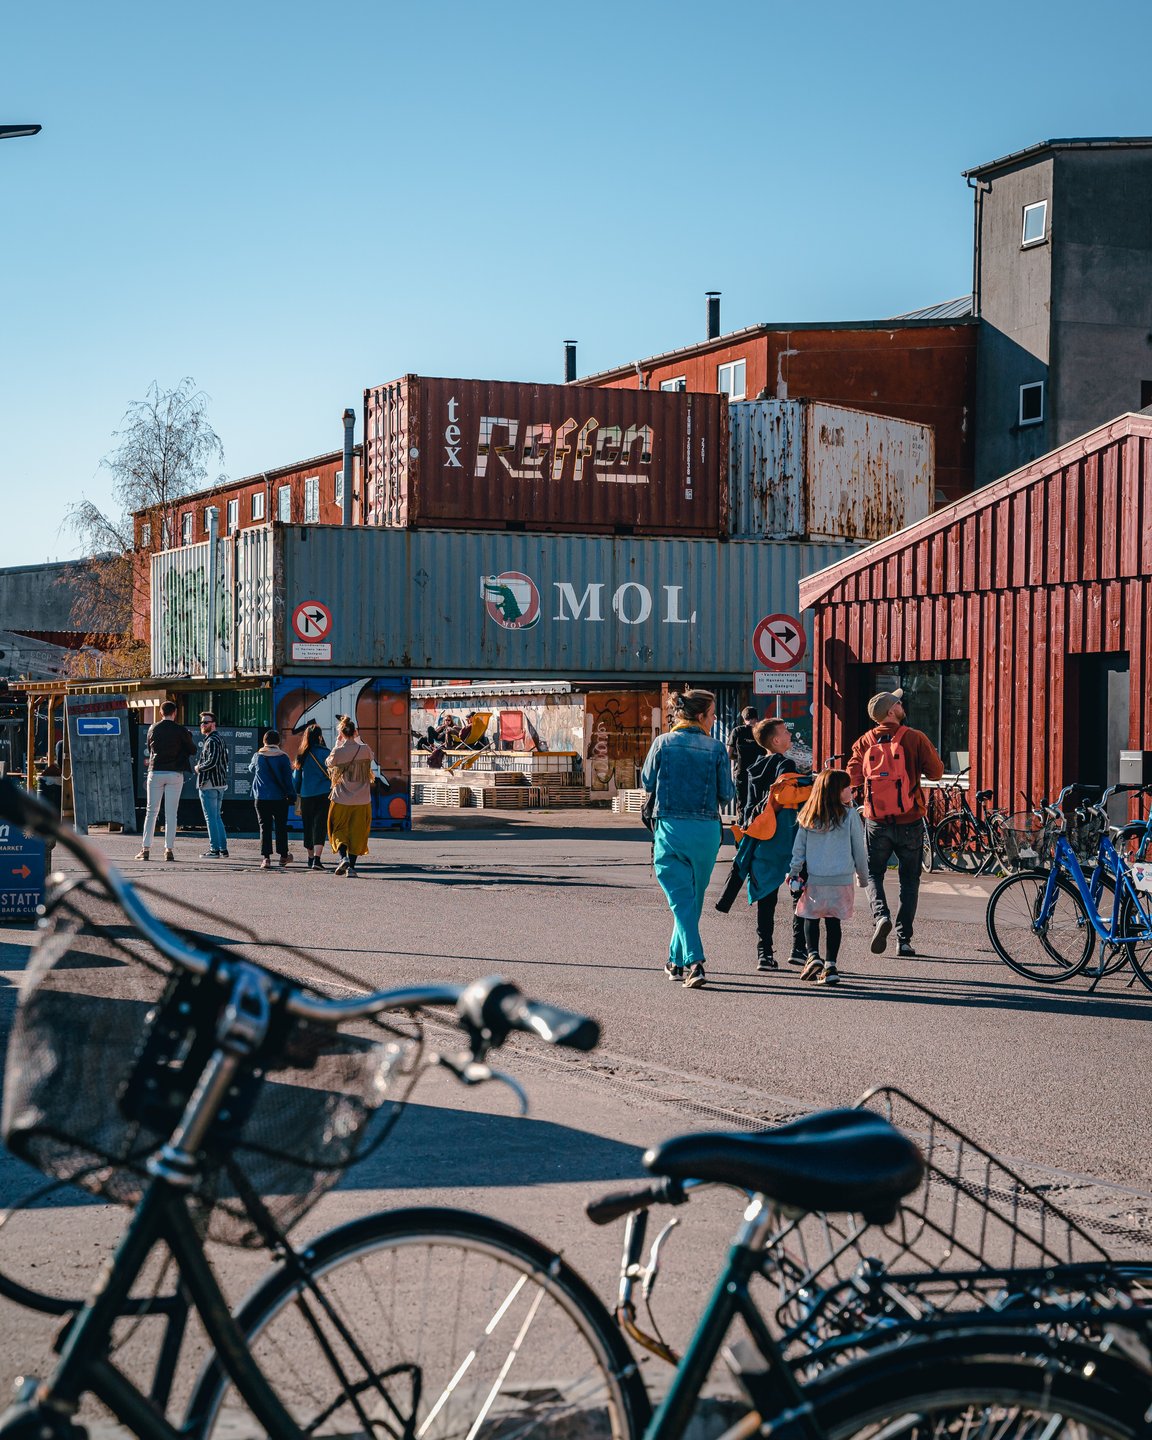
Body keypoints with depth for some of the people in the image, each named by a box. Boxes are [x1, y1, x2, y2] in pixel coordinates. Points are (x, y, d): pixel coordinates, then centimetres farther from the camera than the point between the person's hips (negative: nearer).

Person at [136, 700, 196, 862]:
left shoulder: (153, 729, 3)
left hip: (155, 772, 2)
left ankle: (145, 849, 3)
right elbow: (193, 750, 3)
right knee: (171, 813, 0)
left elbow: (149, 748, 15)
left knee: (151, 812, 7)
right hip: (175, 774, -2)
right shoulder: (180, 730, -5)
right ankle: (169, 850, -3)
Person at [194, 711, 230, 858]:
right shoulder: (220, 738, 16)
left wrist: (198, 768, -8)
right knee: (216, 817, 15)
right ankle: (223, 849, 14)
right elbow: (225, 760, 22)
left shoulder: (212, 741, -15)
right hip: (220, 783, 10)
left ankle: (214, 849, -5)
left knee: (211, 818, -6)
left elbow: (212, 761, -25)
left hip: (209, 784, -10)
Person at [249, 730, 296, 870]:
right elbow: (288, 778, -6)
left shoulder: (257, 756, -1)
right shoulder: (283, 757, -7)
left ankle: (266, 858, -4)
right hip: (280, 798, -1)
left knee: (265, 827, 4)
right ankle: (283, 856, 19)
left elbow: (251, 768, 20)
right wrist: (292, 795, 2)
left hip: (261, 798, 1)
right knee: (281, 827, 11)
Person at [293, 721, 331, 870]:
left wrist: (297, 794, 23)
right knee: (319, 826, -6)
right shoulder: (324, 752, -7)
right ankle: (316, 858, -19)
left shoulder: (301, 755, 3)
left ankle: (311, 858, 24)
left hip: (306, 796, 3)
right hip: (323, 795, -3)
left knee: (308, 826, 15)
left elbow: (296, 777, 11)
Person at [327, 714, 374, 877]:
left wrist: (337, 744, 11)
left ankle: (343, 857, -12)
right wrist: (358, 740, 16)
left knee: (338, 830, 13)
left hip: (341, 800, -1)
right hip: (362, 801, 1)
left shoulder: (337, 752, -11)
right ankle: (351, 866, 7)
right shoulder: (365, 750, -7)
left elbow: (329, 763, 10)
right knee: (357, 832, 10)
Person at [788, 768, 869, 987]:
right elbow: (859, 848, 2)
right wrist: (863, 876, 14)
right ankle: (830, 965, 1)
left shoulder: (808, 816, 3)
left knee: (811, 919, 13)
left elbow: (799, 847, 6)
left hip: (815, 879, 1)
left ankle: (813, 957, -3)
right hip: (842, 879, -1)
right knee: (833, 922, 4)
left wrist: (794, 871, 16)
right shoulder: (850, 815, -4)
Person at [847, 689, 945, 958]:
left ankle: (880, 915, -12)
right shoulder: (915, 738, -7)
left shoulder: (864, 742, -1)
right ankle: (904, 939, 8)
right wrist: (926, 757, 14)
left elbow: (852, 777, -7)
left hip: (876, 822, 1)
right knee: (910, 879, 12)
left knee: (873, 874, 16)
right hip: (910, 822, -1)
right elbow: (936, 772, -5)